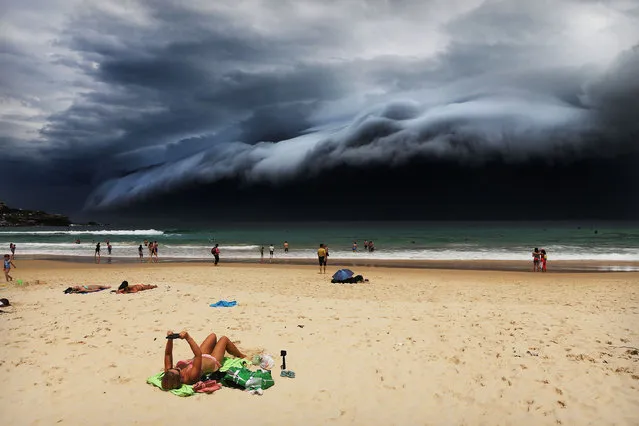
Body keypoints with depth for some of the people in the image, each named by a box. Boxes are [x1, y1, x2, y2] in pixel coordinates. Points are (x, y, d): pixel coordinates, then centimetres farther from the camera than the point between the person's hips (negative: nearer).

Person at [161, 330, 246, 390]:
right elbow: (198, 354, -54)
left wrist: (170, 339, -40)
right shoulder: (191, 376, -48)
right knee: (224, 339, 14)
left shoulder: (168, 373, -32)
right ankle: (241, 356, 45)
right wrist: (188, 337, -58)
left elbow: (168, 354, -25)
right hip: (212, 362, -6)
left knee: (213, 335, 22)